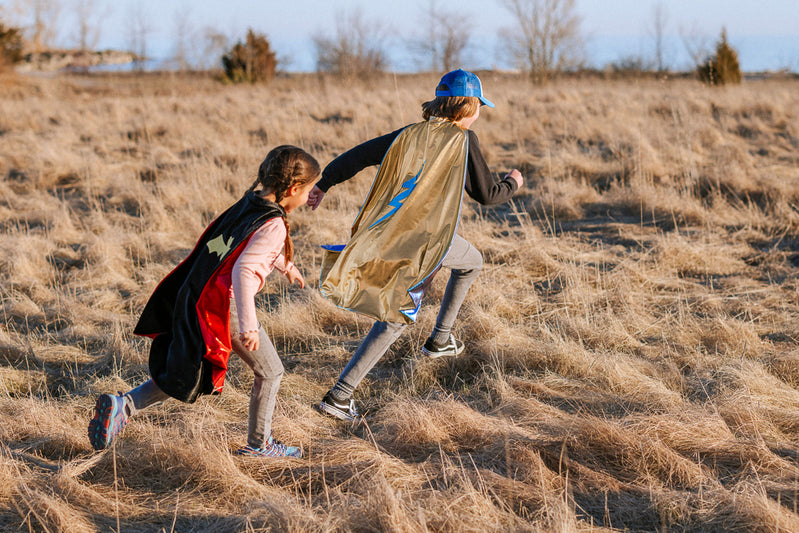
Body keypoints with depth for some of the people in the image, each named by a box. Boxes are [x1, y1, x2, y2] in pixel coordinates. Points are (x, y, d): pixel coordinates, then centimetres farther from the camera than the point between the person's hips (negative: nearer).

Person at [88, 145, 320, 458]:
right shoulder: (274, 225, -17)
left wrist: (285, 266, 49)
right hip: (226, 306, -8)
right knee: (270, 372, 12)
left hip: (195, 298, 8)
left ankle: (122, 406, 1)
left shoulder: (248, 203, 10)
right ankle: (258, 444, 25)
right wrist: (248, 324, -31)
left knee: (184, 375, 18)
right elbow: (242, 270, -29)